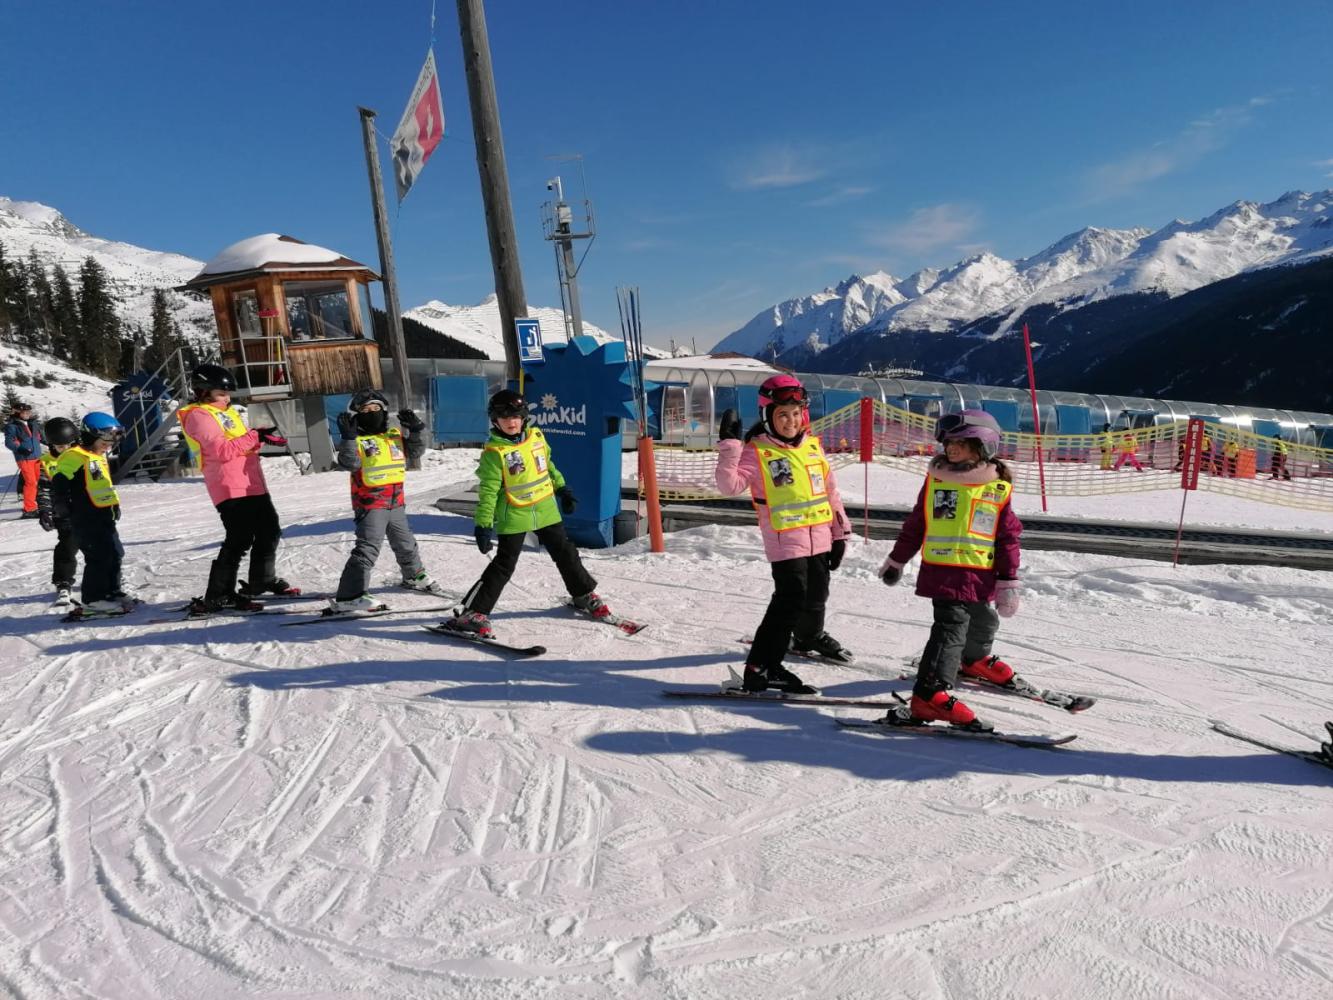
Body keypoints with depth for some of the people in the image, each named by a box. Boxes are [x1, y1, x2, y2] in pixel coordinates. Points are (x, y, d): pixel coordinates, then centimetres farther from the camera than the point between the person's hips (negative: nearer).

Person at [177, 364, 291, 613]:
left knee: (270, 531, 17)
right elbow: (222, 450, -19)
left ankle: (263, 581, 34)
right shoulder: (198, 416, -8)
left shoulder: (225, 411, 20)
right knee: (240, 540, -11)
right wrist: (255, 437, -16)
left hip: (252, 484, 9)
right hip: (230, 488, -9)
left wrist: (262, 436, 4)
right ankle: (216, 597, -4)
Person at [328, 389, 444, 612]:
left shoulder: (395, 435, 6)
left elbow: (415, 452, 6)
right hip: (370, 504, -6)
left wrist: (415, 431, -8)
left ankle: (414, 576, 47)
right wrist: (348, 437, -32)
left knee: (405, 543, 24)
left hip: (396, 502, 6)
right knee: (367, 548, -16)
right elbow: (349, 463, -22)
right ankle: (347, 597, -15)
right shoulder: (356, 440, -8)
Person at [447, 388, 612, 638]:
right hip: (513, 516, -5)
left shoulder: (536, 437, 0)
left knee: (565, 553, 17)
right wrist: (483, 525, -19)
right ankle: (472, 613, 0)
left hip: (546, 510, 6)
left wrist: (562, 489, 20)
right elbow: (488, 491, -16)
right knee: (504, 565, -6)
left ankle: (585, 596, 37)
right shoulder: (494, 452, -15)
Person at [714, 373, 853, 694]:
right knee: (790, 601, -14)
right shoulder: (757, 451, -10)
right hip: (786, 540, -7)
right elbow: (729, 486, -22)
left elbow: (830, 491, 14)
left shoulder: (813, 445, 8)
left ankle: (809, 637, 52)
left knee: (816, 595, 23)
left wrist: (840, 532, 14)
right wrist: (729, 445, -29)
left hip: (820, 537, 7)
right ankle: (760, 668, -7)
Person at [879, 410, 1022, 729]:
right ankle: (930, 694, -18)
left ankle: (974, 660, 54)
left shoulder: (998, 488, 2)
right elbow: (915, 523, 9)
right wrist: (896, 561, 15)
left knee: (983, 623, 23)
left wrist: (1008, 582, 1)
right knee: (951, 626, -16)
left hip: (980, 576, 3)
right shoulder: (936, 478, 0)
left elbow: (1009, 537, 4)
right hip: (942, 571, -3)